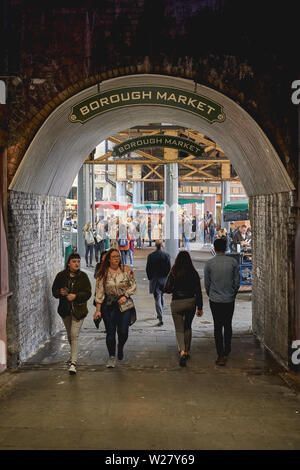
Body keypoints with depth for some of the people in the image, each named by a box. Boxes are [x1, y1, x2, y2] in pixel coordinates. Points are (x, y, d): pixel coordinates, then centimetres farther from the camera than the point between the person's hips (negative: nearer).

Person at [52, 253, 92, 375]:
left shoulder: (83, 276, -4)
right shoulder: (61, 275, 1)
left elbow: (88, 293, -6)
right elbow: (54, 290, 6)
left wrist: (75, 296, -20)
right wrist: (60, 292, -16)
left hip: (78, 309, -3)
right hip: (65, 309, 3)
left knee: (74, 335, -14)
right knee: (69, 334, 19)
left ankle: (73, 362, -17)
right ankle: (73, 355, 42)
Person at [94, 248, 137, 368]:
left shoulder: (126, 270, -1)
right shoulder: (103, 273, -3)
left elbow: (133, 285, 6)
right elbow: (99, 292, -3)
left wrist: (125, 296, -10)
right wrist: (98, 310, -7)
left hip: (124, 304, 0)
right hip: (108, 306, 0)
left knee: (123, 331, -4)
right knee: (110, 333, 3)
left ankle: (120, 348, 29)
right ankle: (112, 356, 19)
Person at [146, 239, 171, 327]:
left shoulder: (150, 256, -5)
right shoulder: (166, 255, -7)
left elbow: (147, 269, -1)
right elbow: (169, 268, -6)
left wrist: (150, 278, 12)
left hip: (154, 280, -1)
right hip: (164, 280, 1)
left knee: (157, 299, -2)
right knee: (161, 296, 23)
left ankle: (160, 319, -9)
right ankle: (160, 314, 37)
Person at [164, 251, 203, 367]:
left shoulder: (173, 273, -9)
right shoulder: (194, 273, -5)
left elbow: (167, 289, -9)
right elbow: (198, 291, -3)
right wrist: (200, 307, 3)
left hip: (177, 303, -2)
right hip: (191, 302, 2)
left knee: (179, 329, 4)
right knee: (188, 327, 22)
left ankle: (182, 351, -17)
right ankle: (187, 351, 29)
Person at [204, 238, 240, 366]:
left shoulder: (209, 263, -7)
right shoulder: (233, 262, -4)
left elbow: (206, 283, 1)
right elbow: (237, 281, 1)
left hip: (215, 300, -1)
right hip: (229, 300, 1)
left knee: (218, 327, 3)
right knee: (228, 325, 18)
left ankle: (221, 355, 0)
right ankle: (227, 351, 27)